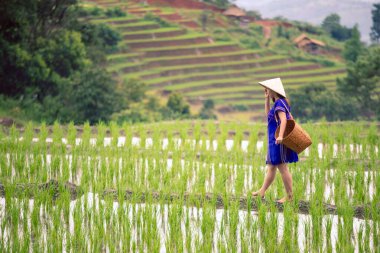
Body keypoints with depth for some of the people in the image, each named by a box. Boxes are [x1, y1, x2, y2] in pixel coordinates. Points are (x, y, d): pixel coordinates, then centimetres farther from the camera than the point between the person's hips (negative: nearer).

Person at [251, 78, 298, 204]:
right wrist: (267, 100, 20)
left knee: (282, 167, -7)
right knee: (271, 166, 16)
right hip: (275, 141, 10)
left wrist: (280, 136, -37)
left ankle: (290, 196, -5)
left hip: (278, 141, -10)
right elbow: (268, 115, 30)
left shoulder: (279, 103, -14)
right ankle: (262, 192, 25)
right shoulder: (281, 103, 16)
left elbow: (283, 119, -27)